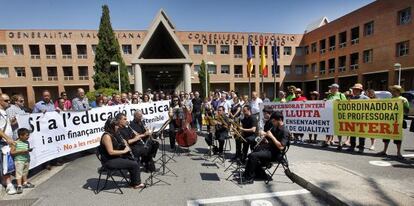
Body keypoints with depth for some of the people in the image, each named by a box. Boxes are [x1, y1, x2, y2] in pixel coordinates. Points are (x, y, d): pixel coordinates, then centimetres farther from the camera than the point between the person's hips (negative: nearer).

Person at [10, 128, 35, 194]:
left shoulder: (27, 142, 5)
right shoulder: (16, 143, -12)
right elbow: (12, 152, -13)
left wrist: (29, 150, -5)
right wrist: (21, 151, -23)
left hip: (26, 159, 6)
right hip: (19, 160, -6)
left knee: (25, 172, 19)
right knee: (19, 173, -7)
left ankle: (25, 183, 34)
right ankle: (19, 186, -4)